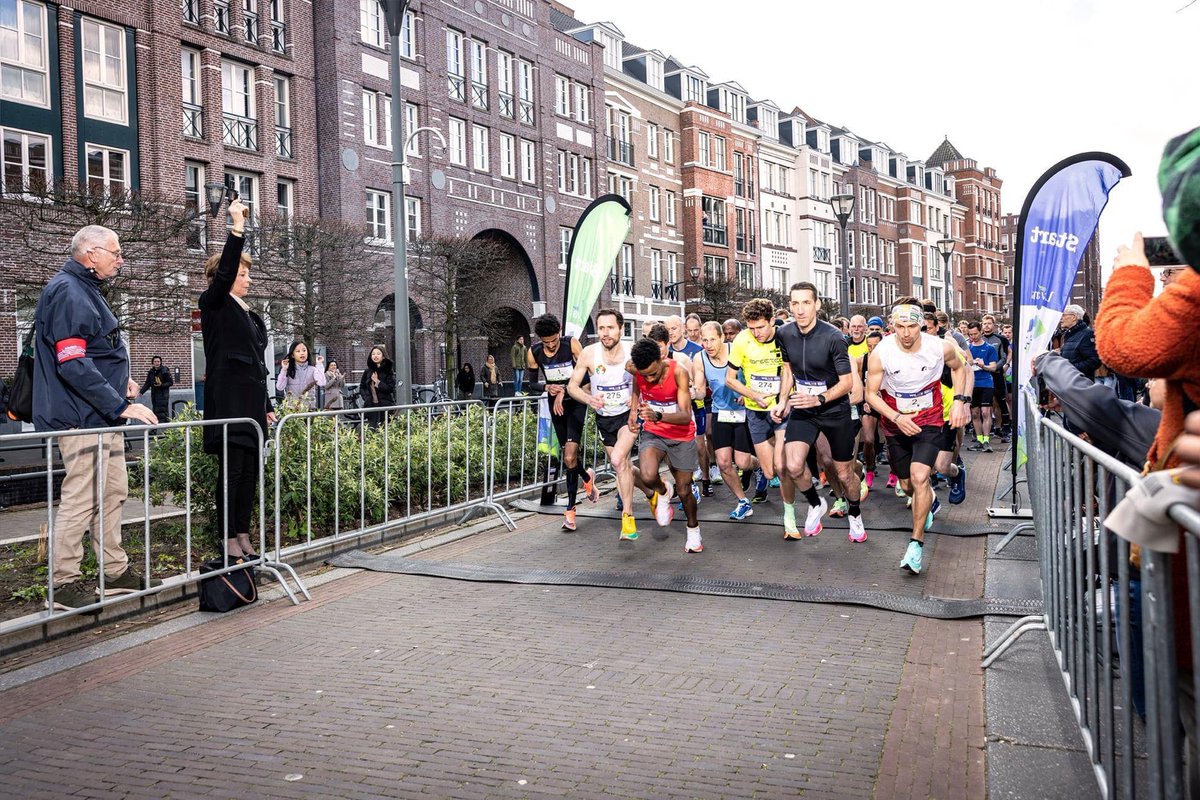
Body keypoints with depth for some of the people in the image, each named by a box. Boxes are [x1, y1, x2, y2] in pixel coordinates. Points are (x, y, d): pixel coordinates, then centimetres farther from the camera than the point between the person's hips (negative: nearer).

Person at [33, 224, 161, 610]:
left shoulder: (85, 290, 19)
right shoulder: (67, 292, -14)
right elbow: (72, 363, -22)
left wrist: (118, 381, 13)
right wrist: (120, 404, -22)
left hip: (102, 417, 11)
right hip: (83, 417, -11)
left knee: (113, 492, 14)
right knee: (81, 498, -7)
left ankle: (116, 571, 24)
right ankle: (64, 582, 2)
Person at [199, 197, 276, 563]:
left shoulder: (249, 313, 21)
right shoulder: (215, 305, -1)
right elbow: (224, 271, -21)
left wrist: (267, 405, 21)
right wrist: (237, 227, -25)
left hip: (252, 399, 8)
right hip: (228, 399, -8)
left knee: (250, 470, 8)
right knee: (232, 470, -7)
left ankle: (244, 538, 13)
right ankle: (229, 541, -3)